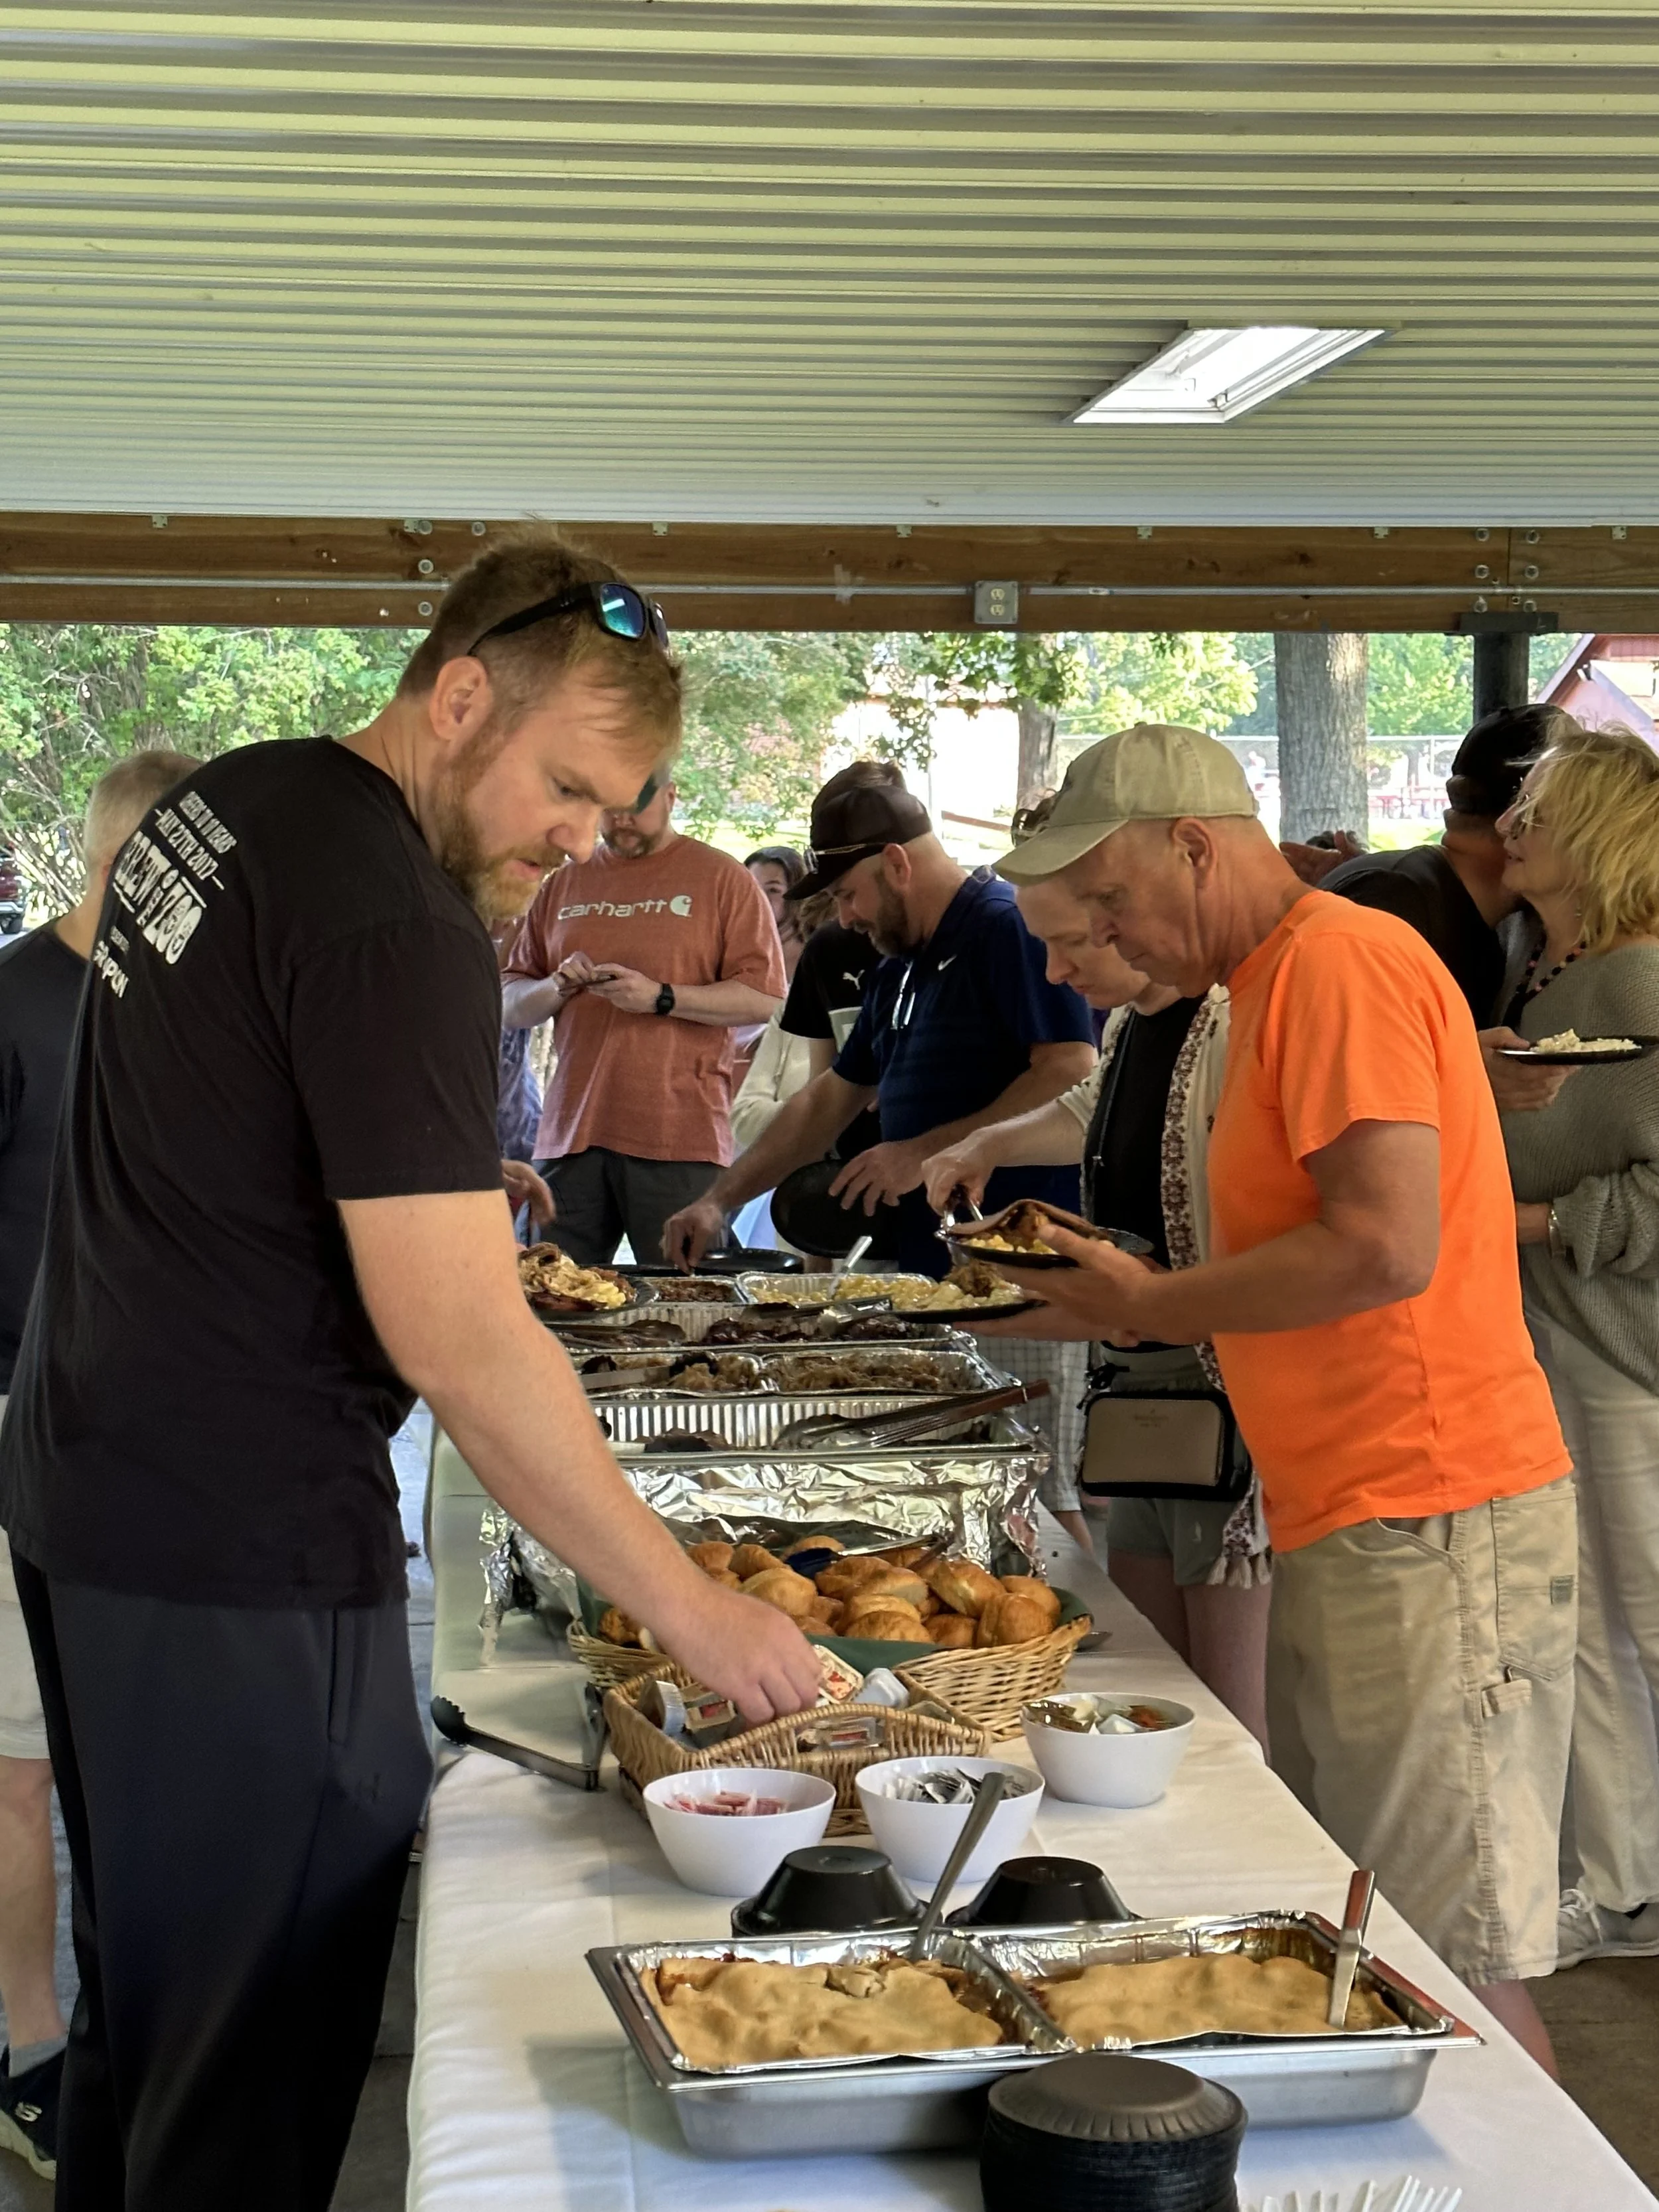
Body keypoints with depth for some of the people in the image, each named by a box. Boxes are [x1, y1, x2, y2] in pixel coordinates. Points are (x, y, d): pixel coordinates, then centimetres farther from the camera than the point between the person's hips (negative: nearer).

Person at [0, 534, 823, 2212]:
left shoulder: (220, 802, 9)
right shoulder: (397, 927, -21)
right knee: (259, 2072, 1)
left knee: (140, 2013, 22)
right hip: (242, 1557, -10)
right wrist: (688, 1608, -20)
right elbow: (454, 1340, -25)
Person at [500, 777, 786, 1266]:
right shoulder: (563, 885, 18)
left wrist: (662, 998, -14)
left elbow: (763, 999, -4)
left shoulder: (723, 880, 5)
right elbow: (511, 1006, 19)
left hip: (678, 1142, -4)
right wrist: (557, 988, -3)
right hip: (571, 1134, 4)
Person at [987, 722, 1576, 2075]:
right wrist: (1147, 1305, 10)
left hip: (1428, 1528, -10)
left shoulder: (1340, 962, -12)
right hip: (1349, 1528, 10)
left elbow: (1388, 1247, -22)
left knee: (1452, 1965, -5)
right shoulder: (1284, 979, 19)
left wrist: (1153, 1308, -11)